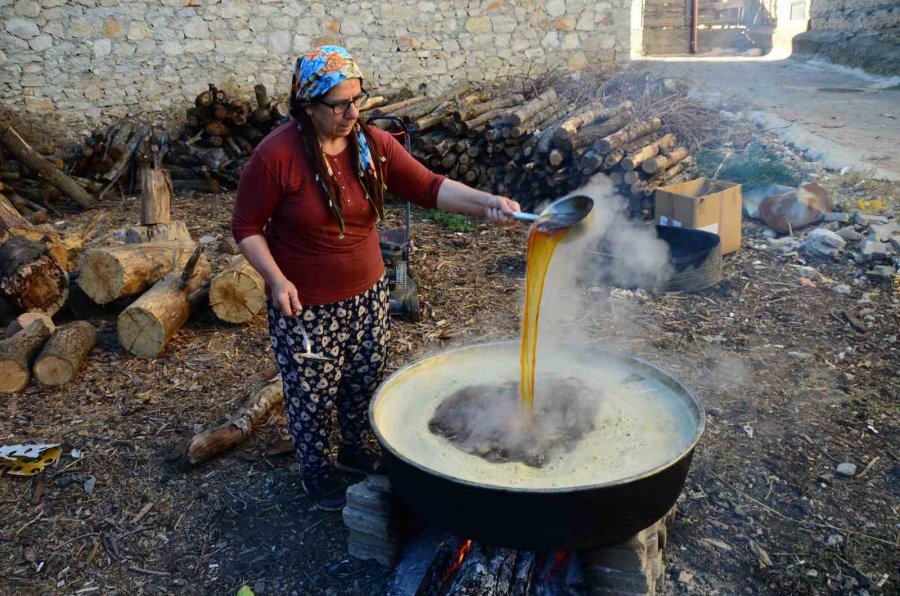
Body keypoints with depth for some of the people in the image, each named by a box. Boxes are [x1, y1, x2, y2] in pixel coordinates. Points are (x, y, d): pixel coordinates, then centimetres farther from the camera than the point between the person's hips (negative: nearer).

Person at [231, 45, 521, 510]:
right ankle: (316, 469, 39)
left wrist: (485, 202, -25)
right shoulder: (277, 155, -19)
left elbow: (428, 187, -10)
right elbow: (246, 226, -11)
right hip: (305, 306, -4)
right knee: (314, 394, 11)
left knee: (366, 381, 19)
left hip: (368, 295, 5)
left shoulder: (374, 144, -5)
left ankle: (355, 450, 48)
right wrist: (277, 279, -23)